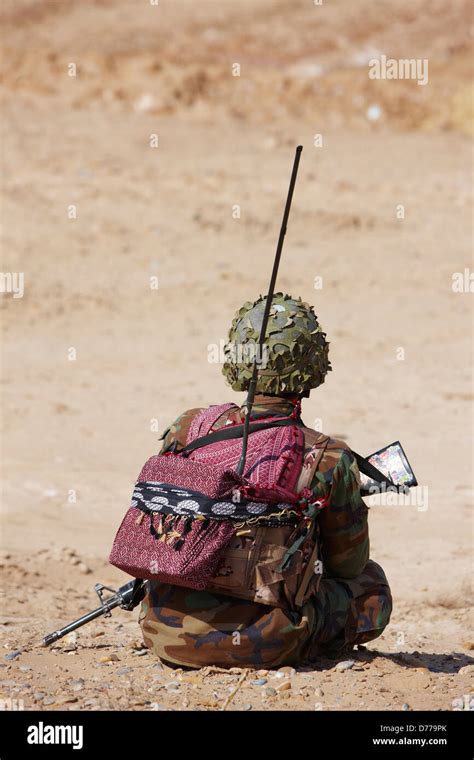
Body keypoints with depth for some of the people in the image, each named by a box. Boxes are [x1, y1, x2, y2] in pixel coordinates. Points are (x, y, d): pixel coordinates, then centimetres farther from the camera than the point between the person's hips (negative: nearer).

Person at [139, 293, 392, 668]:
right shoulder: (330, 460, -10)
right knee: (371, 585, 22)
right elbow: (348, 564, 6)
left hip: (167, 633, 4)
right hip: (261, 646, -4)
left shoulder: (188, 430, -2)